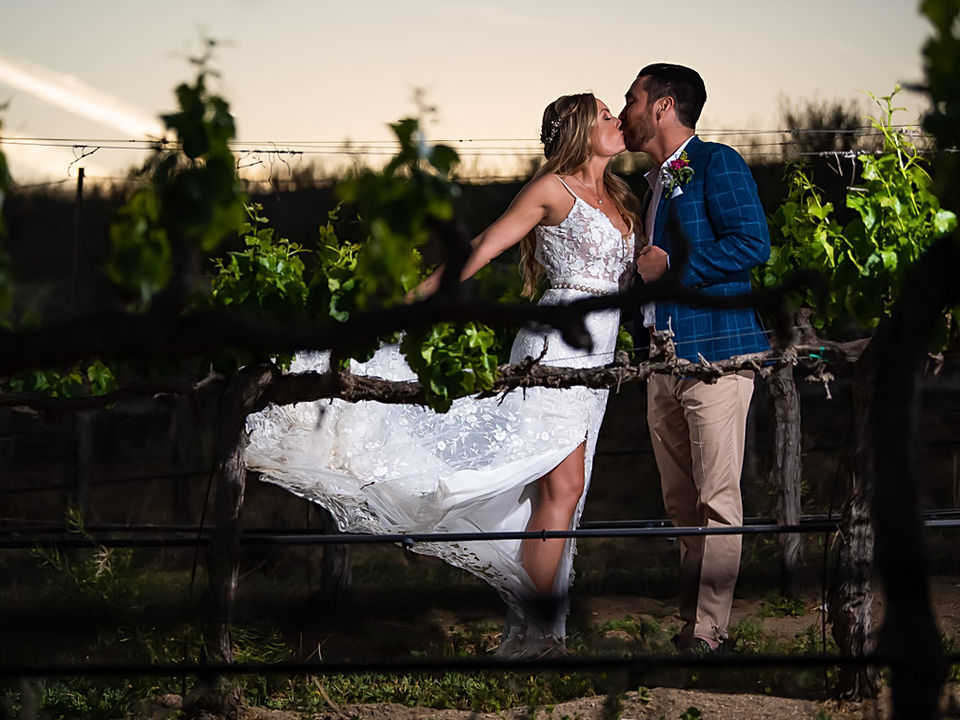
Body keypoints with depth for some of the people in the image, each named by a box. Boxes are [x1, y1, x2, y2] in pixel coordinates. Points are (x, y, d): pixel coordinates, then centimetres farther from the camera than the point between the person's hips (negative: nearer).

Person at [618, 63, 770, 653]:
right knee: (681, 505, 10)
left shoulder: (718, 163, -4)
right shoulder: (655, 182, 23)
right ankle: (689, 622, 14)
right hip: (663, 360, 9)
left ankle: (710, 632, -9)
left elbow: (753, 243, -16)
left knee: (718, 499, -9)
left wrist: (671, 266, -13)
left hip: (714, 354, -9)